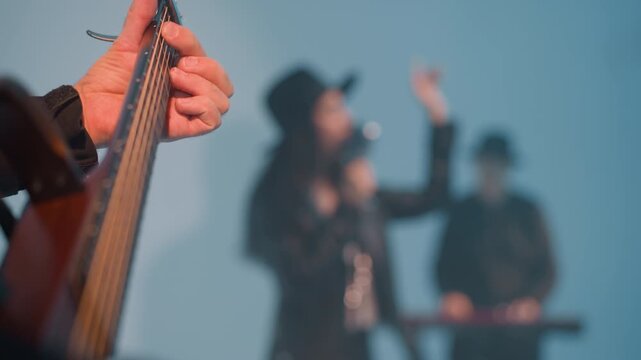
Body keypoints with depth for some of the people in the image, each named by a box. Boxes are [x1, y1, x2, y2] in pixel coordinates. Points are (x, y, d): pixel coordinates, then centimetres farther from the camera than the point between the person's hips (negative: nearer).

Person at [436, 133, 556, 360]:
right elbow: (445, 265, 10)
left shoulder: (527, 212, 6)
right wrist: (451, 295, -8)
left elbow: (546, 269, 6)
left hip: (519, 327, 0)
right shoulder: (462, 213, 7)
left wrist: (533, 300, -10)